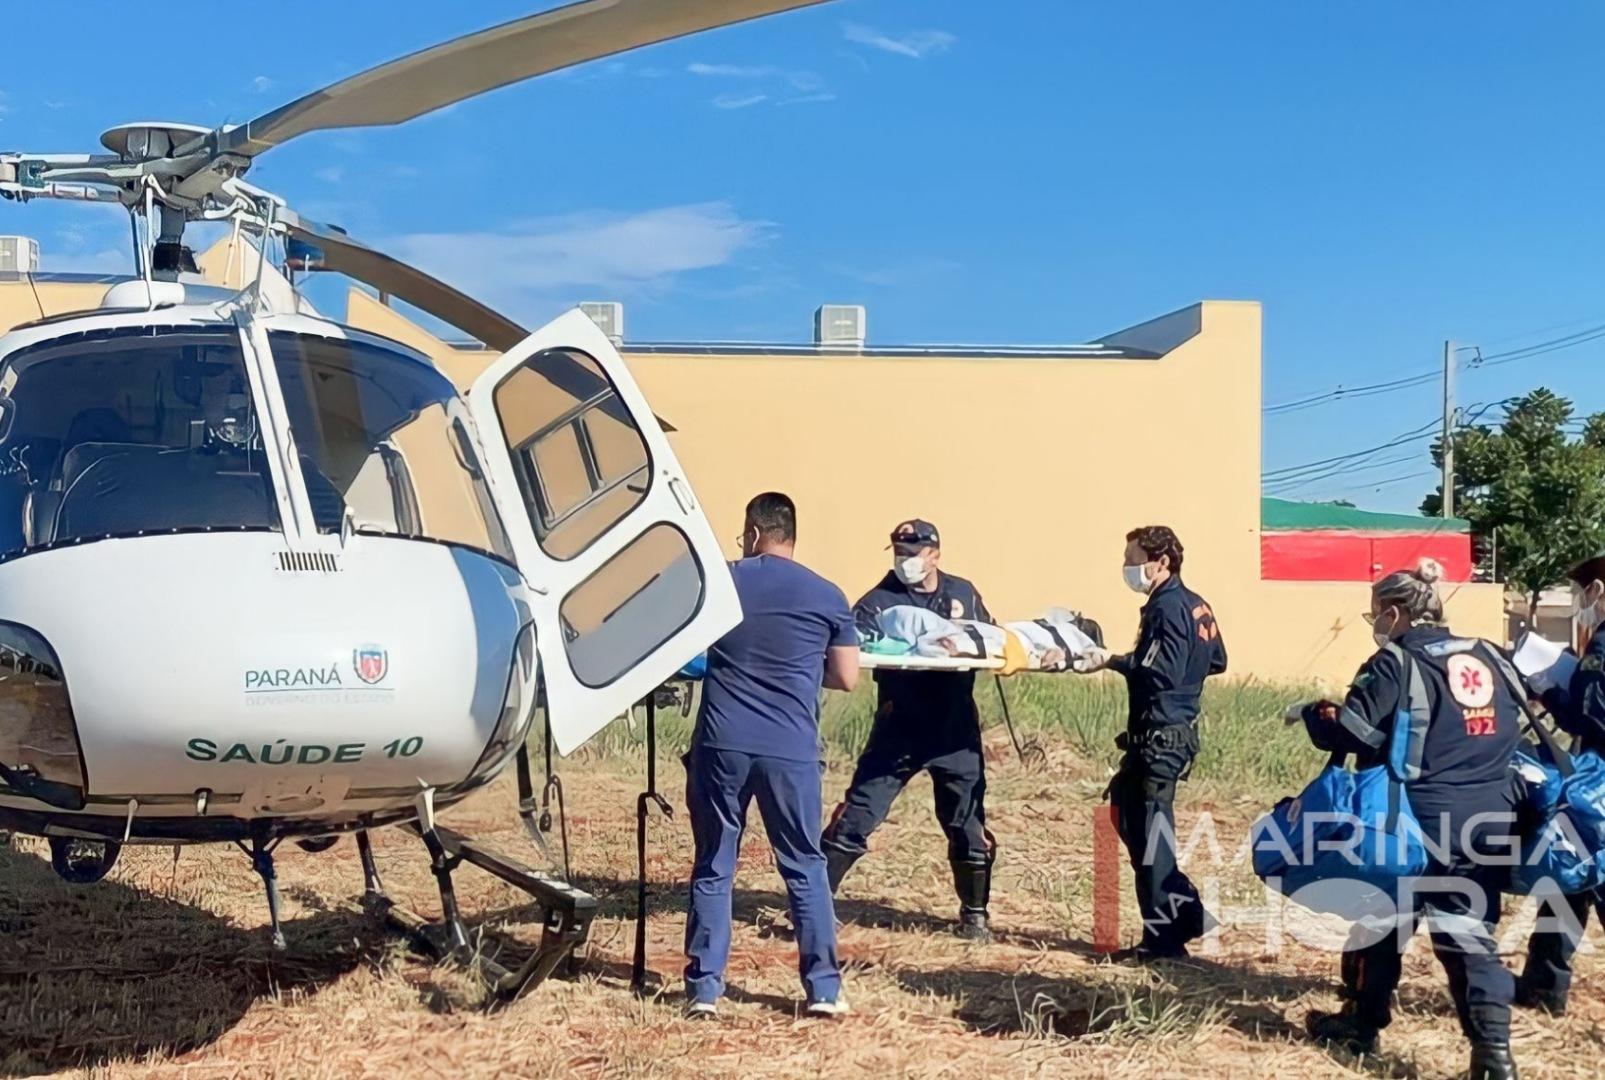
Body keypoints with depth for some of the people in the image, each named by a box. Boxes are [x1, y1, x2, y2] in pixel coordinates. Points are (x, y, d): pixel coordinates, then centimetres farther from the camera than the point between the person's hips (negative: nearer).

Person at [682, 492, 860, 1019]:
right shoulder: (826, 596, 4)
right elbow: (847, 678, 8)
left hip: (721, 745, 0)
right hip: (791, 751, 0)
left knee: (713, 869, 10)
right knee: (805, 870, 10)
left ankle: (704, 989, 11)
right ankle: (824, 988, 11)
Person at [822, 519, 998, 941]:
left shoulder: (963, 593, 7)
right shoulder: (882, 598, -6)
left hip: (956, 731, 3)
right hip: (900, 729, -3)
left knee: (968, 823, 10)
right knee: (857, 814, -5)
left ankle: (975, 913, 27)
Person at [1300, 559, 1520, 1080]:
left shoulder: (1396, 663, -10)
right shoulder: (1489, 657, 11)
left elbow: (1354, 730, -18)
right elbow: (1516, 725, 20)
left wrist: (1312, 713, 0)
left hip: (1422, 820, -5)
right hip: (1490, 821, 5)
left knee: (1383, 918, 13)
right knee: (1471, 931, 6)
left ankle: (1361, 1023, 28)